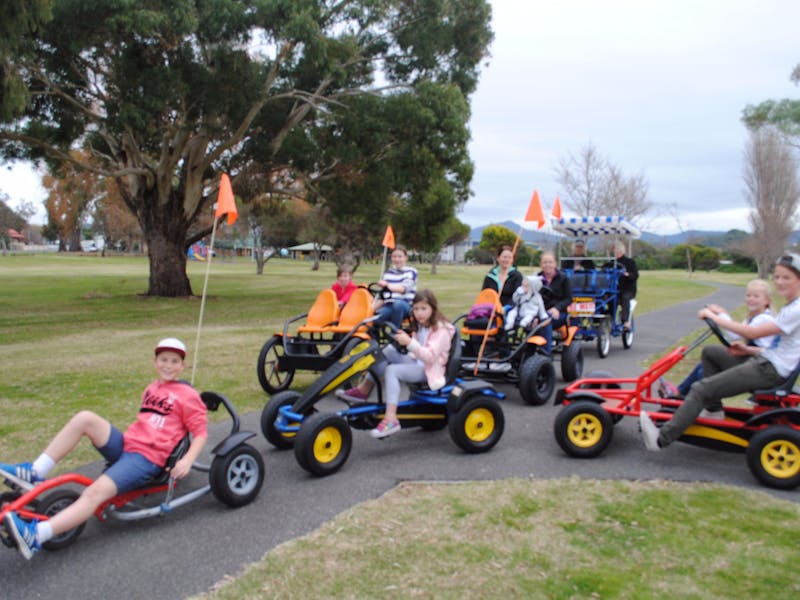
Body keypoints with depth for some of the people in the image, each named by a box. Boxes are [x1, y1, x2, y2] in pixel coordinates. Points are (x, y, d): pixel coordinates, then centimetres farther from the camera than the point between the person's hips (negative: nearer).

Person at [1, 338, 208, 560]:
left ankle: (35, 536, -37)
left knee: (95, 492, -29)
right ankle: (34, 473, -13)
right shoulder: (151, 389, 19)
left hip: (147, 458, -6)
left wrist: (187, 460, -19)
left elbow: (201, 433, -5)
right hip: (123, 444, 6)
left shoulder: (187, 395, -1)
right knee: (85, 418, -18)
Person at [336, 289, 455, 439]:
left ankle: (391, 420, -38)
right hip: (417, 363, 8)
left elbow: (430, 356, -26)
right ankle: (363, 389, -11)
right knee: (389, 351, -11)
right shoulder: (420, 326, 13)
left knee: (392, 370, -29)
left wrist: (409, 342, -37)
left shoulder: (441, 329, -13)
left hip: (430, 370, -8)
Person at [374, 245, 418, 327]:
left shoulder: (411, 272, 5)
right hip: (388, 306, 3)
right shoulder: (388, 272, 20)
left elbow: (404, 288, -16)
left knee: (398, 304, -41)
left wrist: (387, 285, -34)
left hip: (406, 307, -2)